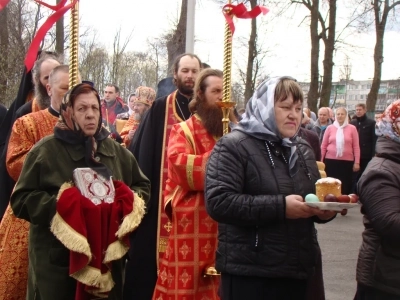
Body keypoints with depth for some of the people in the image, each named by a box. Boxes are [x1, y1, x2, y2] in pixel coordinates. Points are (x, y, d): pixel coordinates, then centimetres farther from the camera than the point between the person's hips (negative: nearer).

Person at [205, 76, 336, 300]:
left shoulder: (304, 151, 14)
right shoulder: (233, 146, -8)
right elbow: (218, 202, -20)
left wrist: (324, 209, -2)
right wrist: (280, 207, -24)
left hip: (297, 270, 7)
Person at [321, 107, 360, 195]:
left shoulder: (352, 128, 2)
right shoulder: (330, 128, 4)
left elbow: (356, 147, 2)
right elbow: (323, 146, 8)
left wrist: (357, 162, -2)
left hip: (347, 161, -1)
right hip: (331, 161, 1)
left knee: (345, 186, 2)